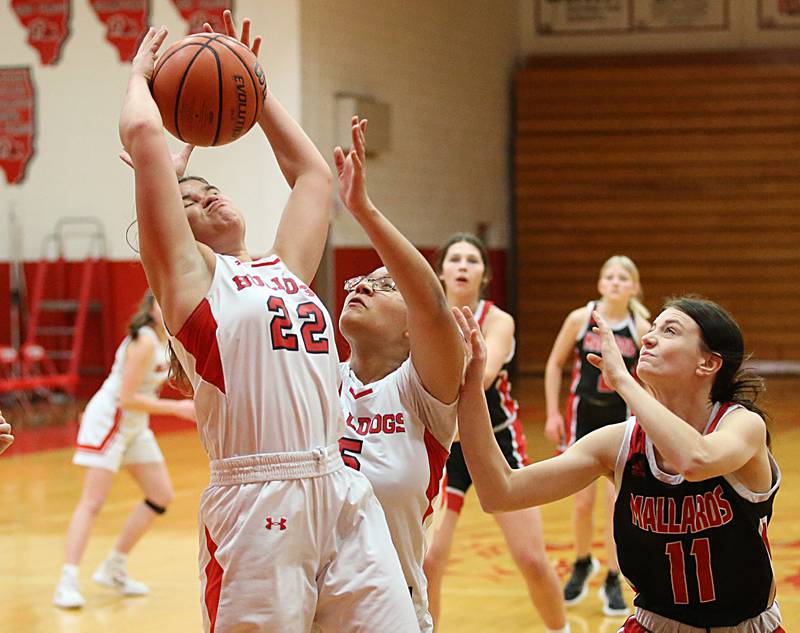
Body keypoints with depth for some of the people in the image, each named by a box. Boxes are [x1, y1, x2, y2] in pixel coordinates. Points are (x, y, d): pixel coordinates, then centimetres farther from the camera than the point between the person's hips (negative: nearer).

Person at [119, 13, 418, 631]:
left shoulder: (286, 268, 22)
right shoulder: (189, 275, 5)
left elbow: (312, 171, 34)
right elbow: (143, 135, -2)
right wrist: (140, 75, 16)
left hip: (345, 494, 6)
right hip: (259, 507, -6)